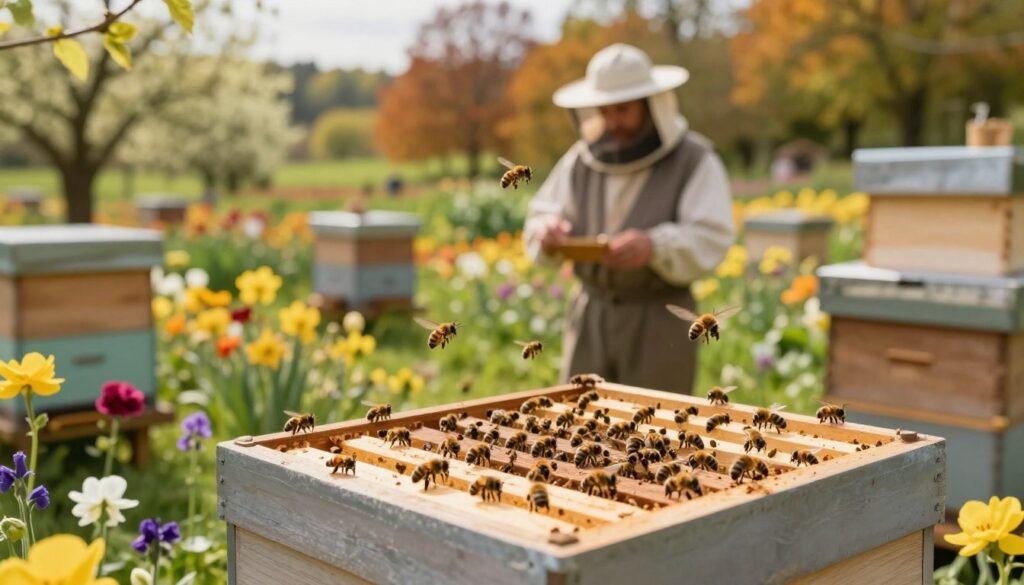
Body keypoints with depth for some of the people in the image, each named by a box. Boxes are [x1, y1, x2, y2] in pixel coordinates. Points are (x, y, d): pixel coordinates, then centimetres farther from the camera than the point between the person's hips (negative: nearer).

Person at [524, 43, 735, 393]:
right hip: (591, 315, 4)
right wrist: (547, 232, -13)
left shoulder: (694, 160, -5)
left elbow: (711, 238, -15)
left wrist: (654, 246, -34)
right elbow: (541, 214, 12)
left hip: (660, 320, -4)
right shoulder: (582, 158, 8)